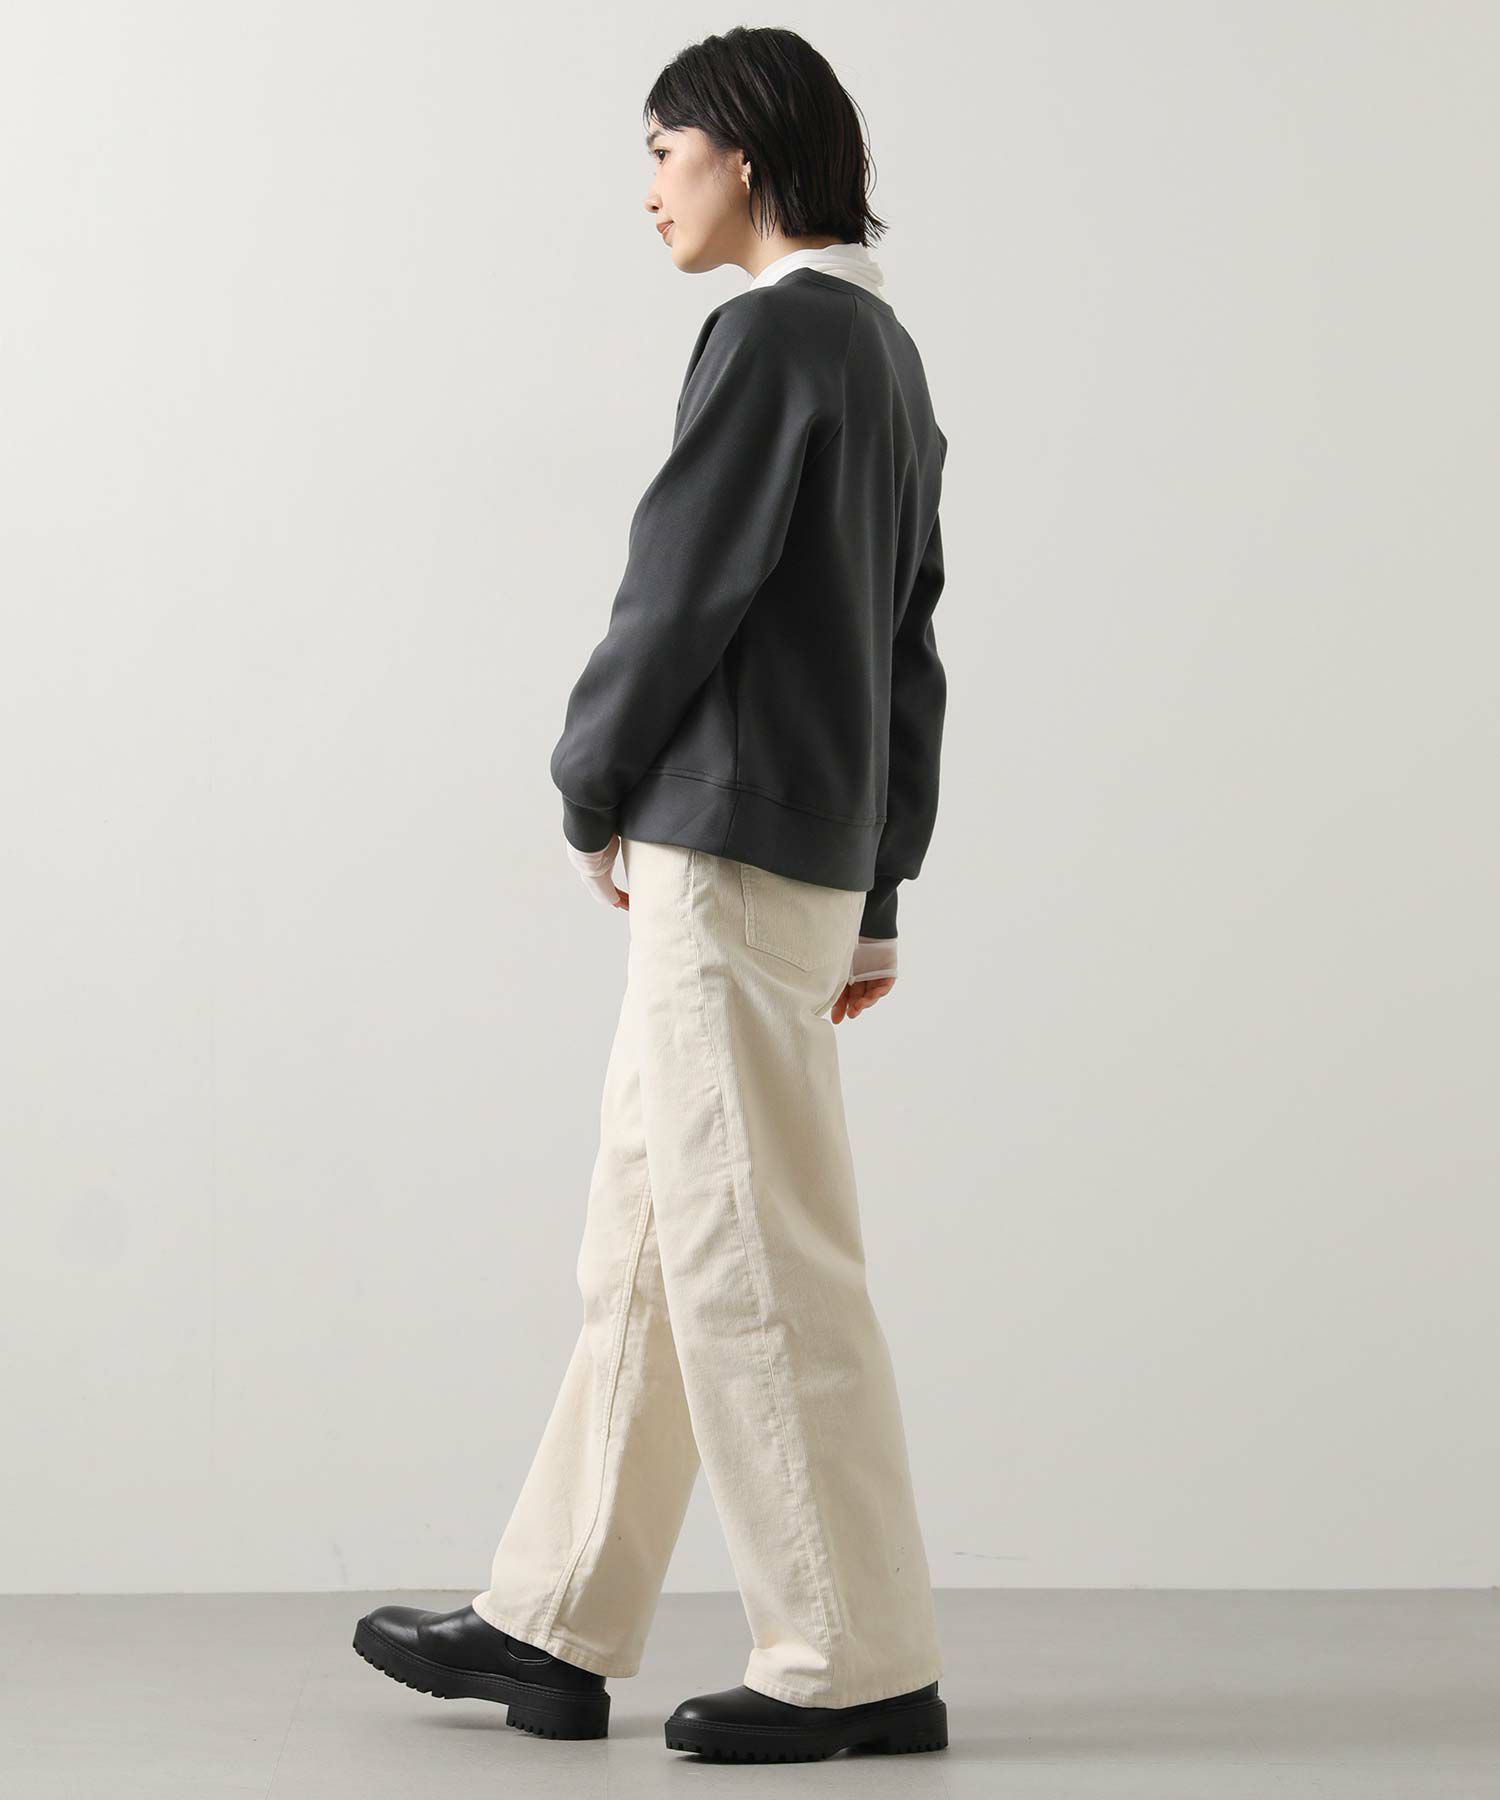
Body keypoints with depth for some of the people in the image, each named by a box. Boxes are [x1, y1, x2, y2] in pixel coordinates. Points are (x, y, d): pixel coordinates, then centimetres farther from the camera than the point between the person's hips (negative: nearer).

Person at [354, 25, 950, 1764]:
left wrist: (591, 791, 1)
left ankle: (858, 1662, 1)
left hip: (729, 847, -10)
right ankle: (551, 1627, 19)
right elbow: (911, 652, 19)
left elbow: (682, 590, -14)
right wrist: (878, 898, 20)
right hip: (820, 856, 10)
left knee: (754, 1252, -5)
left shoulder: (777, 332, -10)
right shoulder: (888, 353, 18)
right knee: (643, 1243, 12)